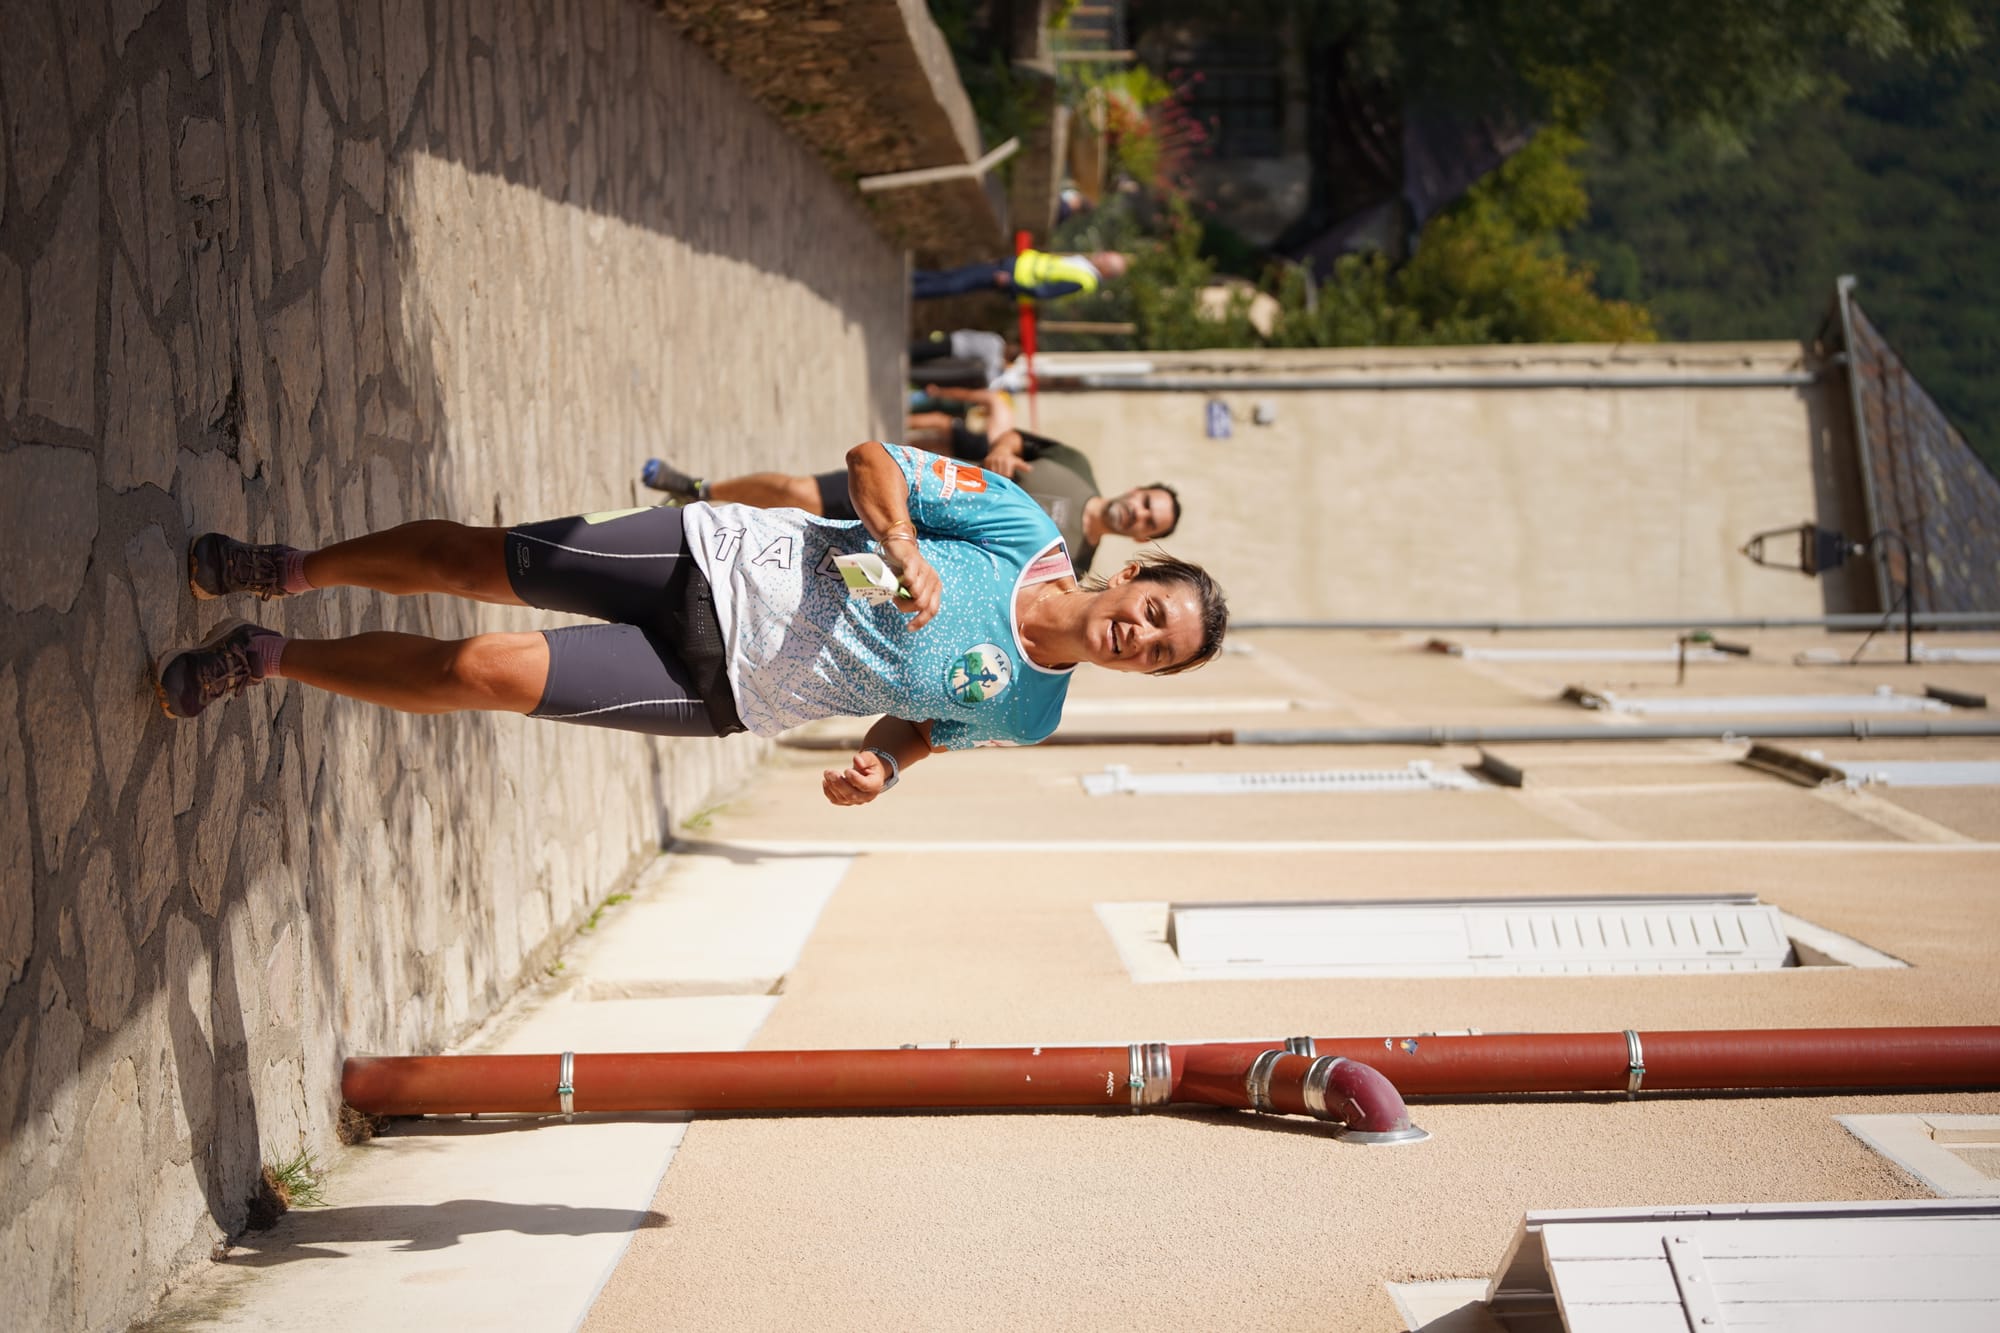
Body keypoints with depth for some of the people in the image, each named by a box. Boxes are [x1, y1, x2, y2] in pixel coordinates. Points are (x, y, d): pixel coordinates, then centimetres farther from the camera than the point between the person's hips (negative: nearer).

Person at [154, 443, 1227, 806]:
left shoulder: (1025, 713, -6)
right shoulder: (1025, 533, -11)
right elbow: (871, 459, -6)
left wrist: (883, 761, -11)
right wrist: (902, 545, -25)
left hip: (722, 692, 1)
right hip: (723, 561, -1)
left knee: (483, 676, -11)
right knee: (467, 564, -2)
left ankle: (271, 661, 10)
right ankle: (284, 572, 28)